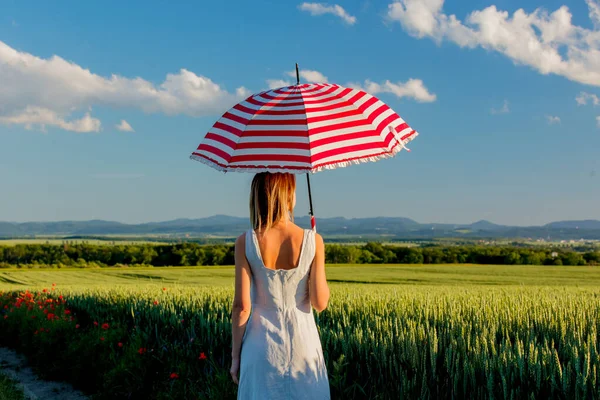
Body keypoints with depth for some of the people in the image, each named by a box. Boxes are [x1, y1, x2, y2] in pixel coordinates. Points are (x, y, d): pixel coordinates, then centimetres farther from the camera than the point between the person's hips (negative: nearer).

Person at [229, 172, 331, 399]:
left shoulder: (245, 243, -9)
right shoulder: (312, 241, -10)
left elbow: (241, 306, -9)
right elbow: (320, 303, -7)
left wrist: (235, 355, 3)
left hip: (261, 342, 0)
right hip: (302, 341, 0)